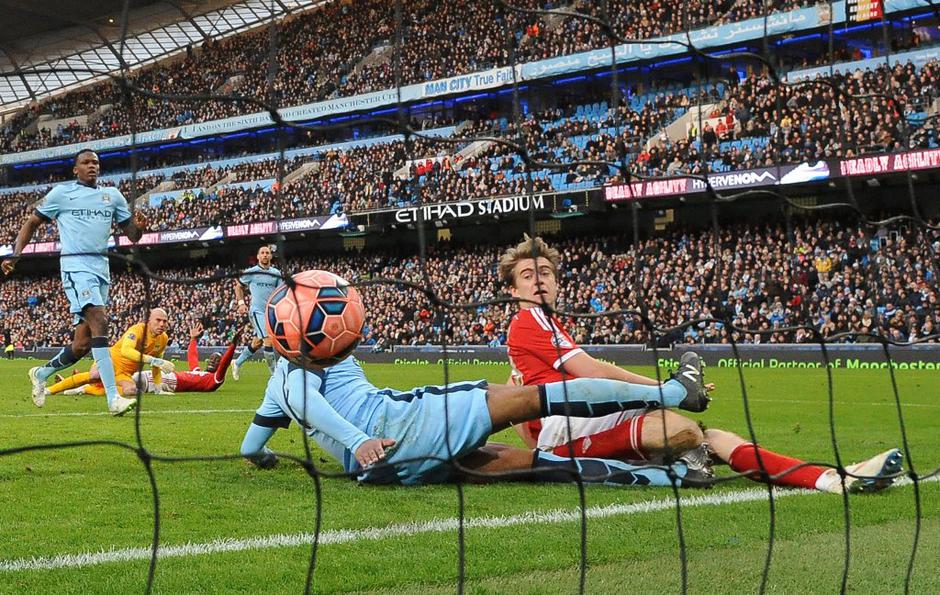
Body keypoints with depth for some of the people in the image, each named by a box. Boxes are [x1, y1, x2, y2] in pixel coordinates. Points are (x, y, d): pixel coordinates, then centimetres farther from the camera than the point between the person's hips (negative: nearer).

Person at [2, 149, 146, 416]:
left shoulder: (112, 195, 16)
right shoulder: (62, 193, 6)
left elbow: (132, 234, 15)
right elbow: (32, 223, 12)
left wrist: (139, 228, -9)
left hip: (101, 267, 5)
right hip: (75, 265, -5)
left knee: (83, 343, 5)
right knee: (99, 321, -24)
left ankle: (41, 373, 32)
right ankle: (113, 398, -30)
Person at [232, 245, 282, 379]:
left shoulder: (276, 273, 8)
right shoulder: (250, 272, -2)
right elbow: (239, 286, 11)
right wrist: (241, 303, -1)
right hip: (257, 311, -5)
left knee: (257, 343, 14)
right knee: (269, 340, -17)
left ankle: (237, 363, 35)